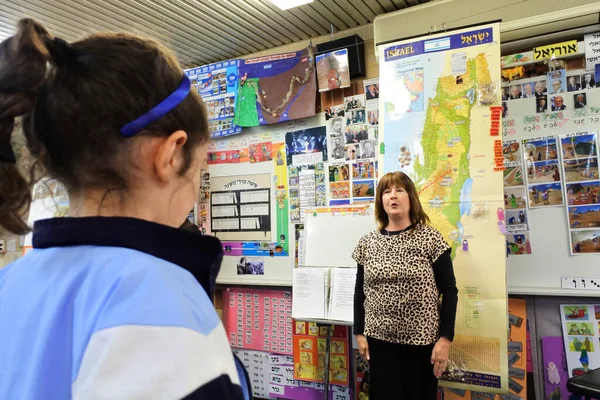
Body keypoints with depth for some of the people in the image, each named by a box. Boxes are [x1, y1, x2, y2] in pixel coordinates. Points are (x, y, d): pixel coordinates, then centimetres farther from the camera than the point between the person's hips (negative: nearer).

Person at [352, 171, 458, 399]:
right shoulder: (367, 243, 2)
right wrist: (359, 333, 5)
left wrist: (445, 338, -10)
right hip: (380, 340, 2)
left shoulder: (430, 238, -6)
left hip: (421, 340, -2)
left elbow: (449, 291, -6)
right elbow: (360, 292, 8)